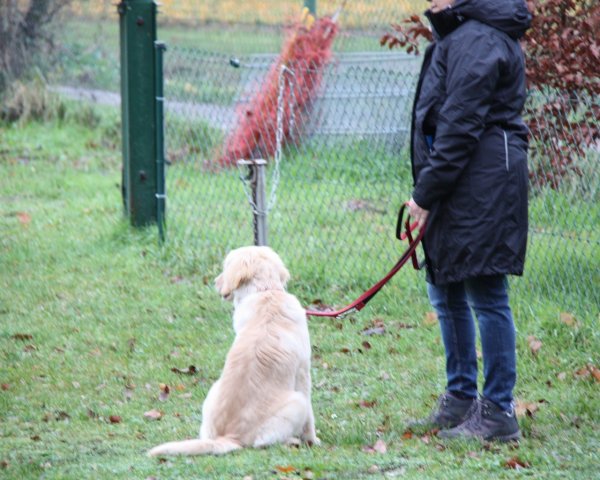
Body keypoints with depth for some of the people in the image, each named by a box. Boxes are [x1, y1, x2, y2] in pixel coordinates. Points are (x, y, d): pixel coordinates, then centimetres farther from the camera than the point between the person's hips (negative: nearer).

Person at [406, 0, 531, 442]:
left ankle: (499, 413, -1)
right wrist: (428, 192, 16)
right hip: (460, 190, 11)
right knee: (447, 292, 17)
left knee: (486, 296, -6)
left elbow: (461, 125, -19)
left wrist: (426, 193, -15)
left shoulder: (477, 40, -15)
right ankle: (461, 400, 28)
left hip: (482, 185, -11)